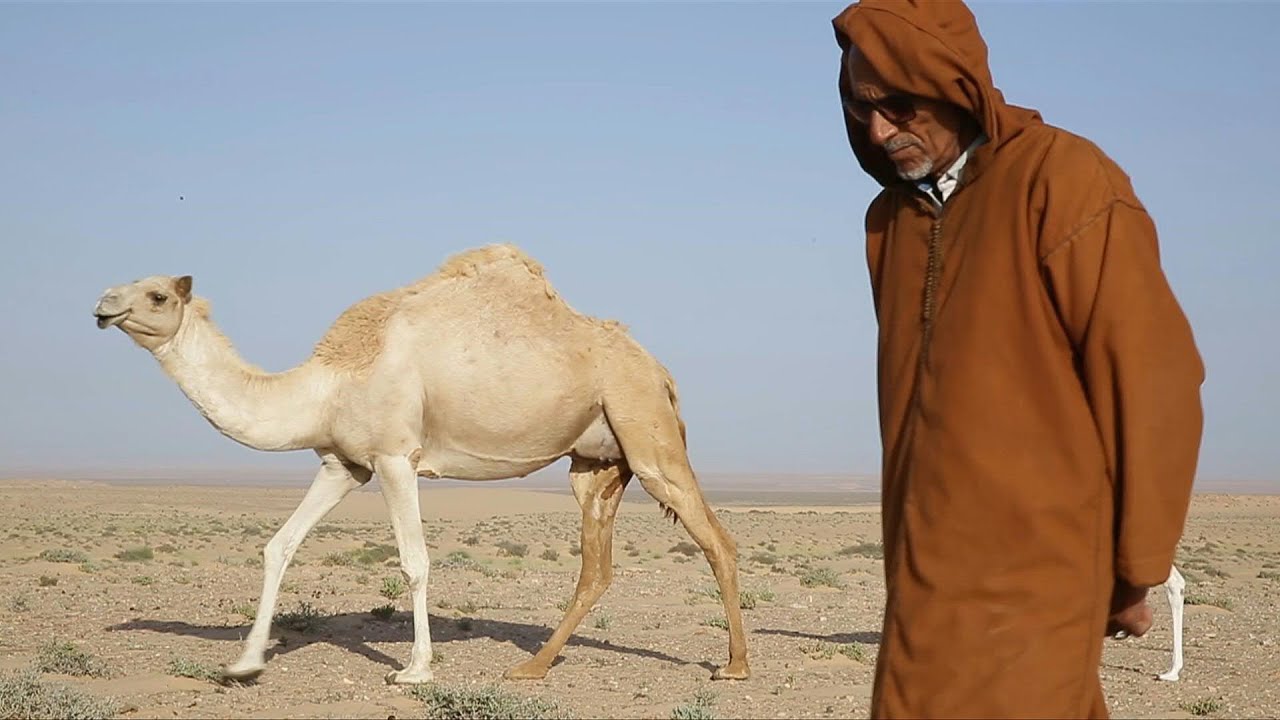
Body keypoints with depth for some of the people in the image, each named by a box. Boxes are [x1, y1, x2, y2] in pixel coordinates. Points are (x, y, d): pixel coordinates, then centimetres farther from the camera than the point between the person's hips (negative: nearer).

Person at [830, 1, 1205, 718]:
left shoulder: (1061, 180, -9)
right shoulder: (891, 218, 13)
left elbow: (1150, 382, -10)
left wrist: (1134, 568, -6)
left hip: (1030, 573, -6)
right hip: (929, 572, 6)